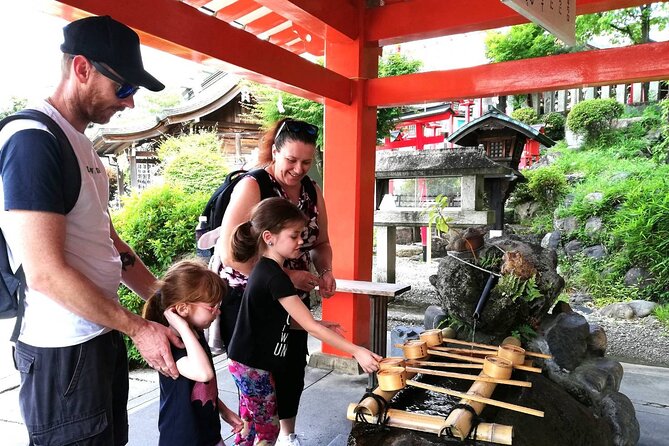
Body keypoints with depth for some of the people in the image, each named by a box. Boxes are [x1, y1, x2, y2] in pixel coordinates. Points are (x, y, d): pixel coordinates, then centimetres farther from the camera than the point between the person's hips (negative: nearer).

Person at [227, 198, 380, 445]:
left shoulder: (265, 270, 5)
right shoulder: (274, 277, -25)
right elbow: (310, 327, -25)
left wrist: (317, 324, 1)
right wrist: (357, 352, -23)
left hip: (251, 362, 9)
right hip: (253, 365, -9)